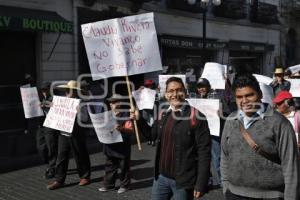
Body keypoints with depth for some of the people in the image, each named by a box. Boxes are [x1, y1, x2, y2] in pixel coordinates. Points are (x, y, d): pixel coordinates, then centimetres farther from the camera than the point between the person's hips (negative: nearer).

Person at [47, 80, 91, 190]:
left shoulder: (81, 103, -10)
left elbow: (85, 118, -19)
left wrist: (77, 112, -29)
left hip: (76, 135, -5)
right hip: (63, 134, 6)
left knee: (80, 157, 9)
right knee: (61, 157, 5)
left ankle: (85, 177, 26)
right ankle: (59, 180, 12)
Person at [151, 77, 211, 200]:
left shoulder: (196, 118, -13)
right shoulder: (162, 115, 6)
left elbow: (204, 152, -14)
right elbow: (152, 135, 18)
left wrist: (201, 183, -16)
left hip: (183, 180, -5)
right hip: (161, 177, 5)